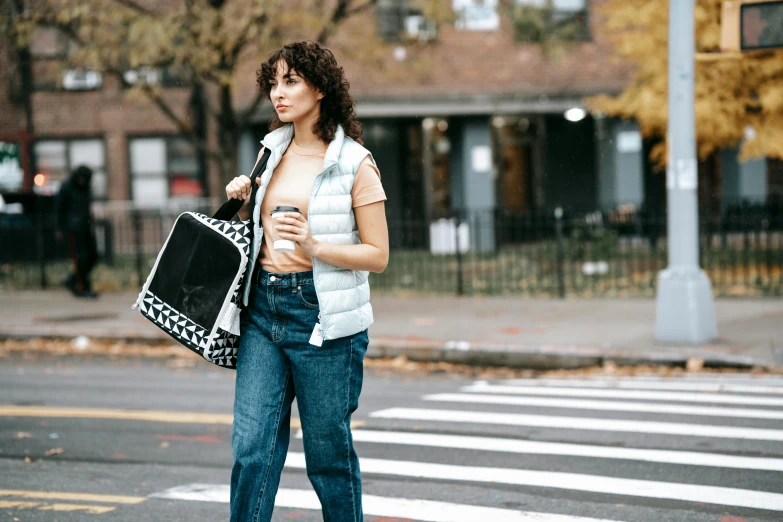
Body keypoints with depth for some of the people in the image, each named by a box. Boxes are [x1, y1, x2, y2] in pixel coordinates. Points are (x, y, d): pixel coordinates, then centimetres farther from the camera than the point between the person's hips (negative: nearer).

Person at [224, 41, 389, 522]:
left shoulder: (355, 163, -6)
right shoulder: (274, 150, 12)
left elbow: (378, 255, -7)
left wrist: (314, 247, -20)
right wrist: (245, 203, 5)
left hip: (322, 316, -5)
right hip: (263, 308, 5)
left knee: (328, 452, 4)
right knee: (252, 445, -3)